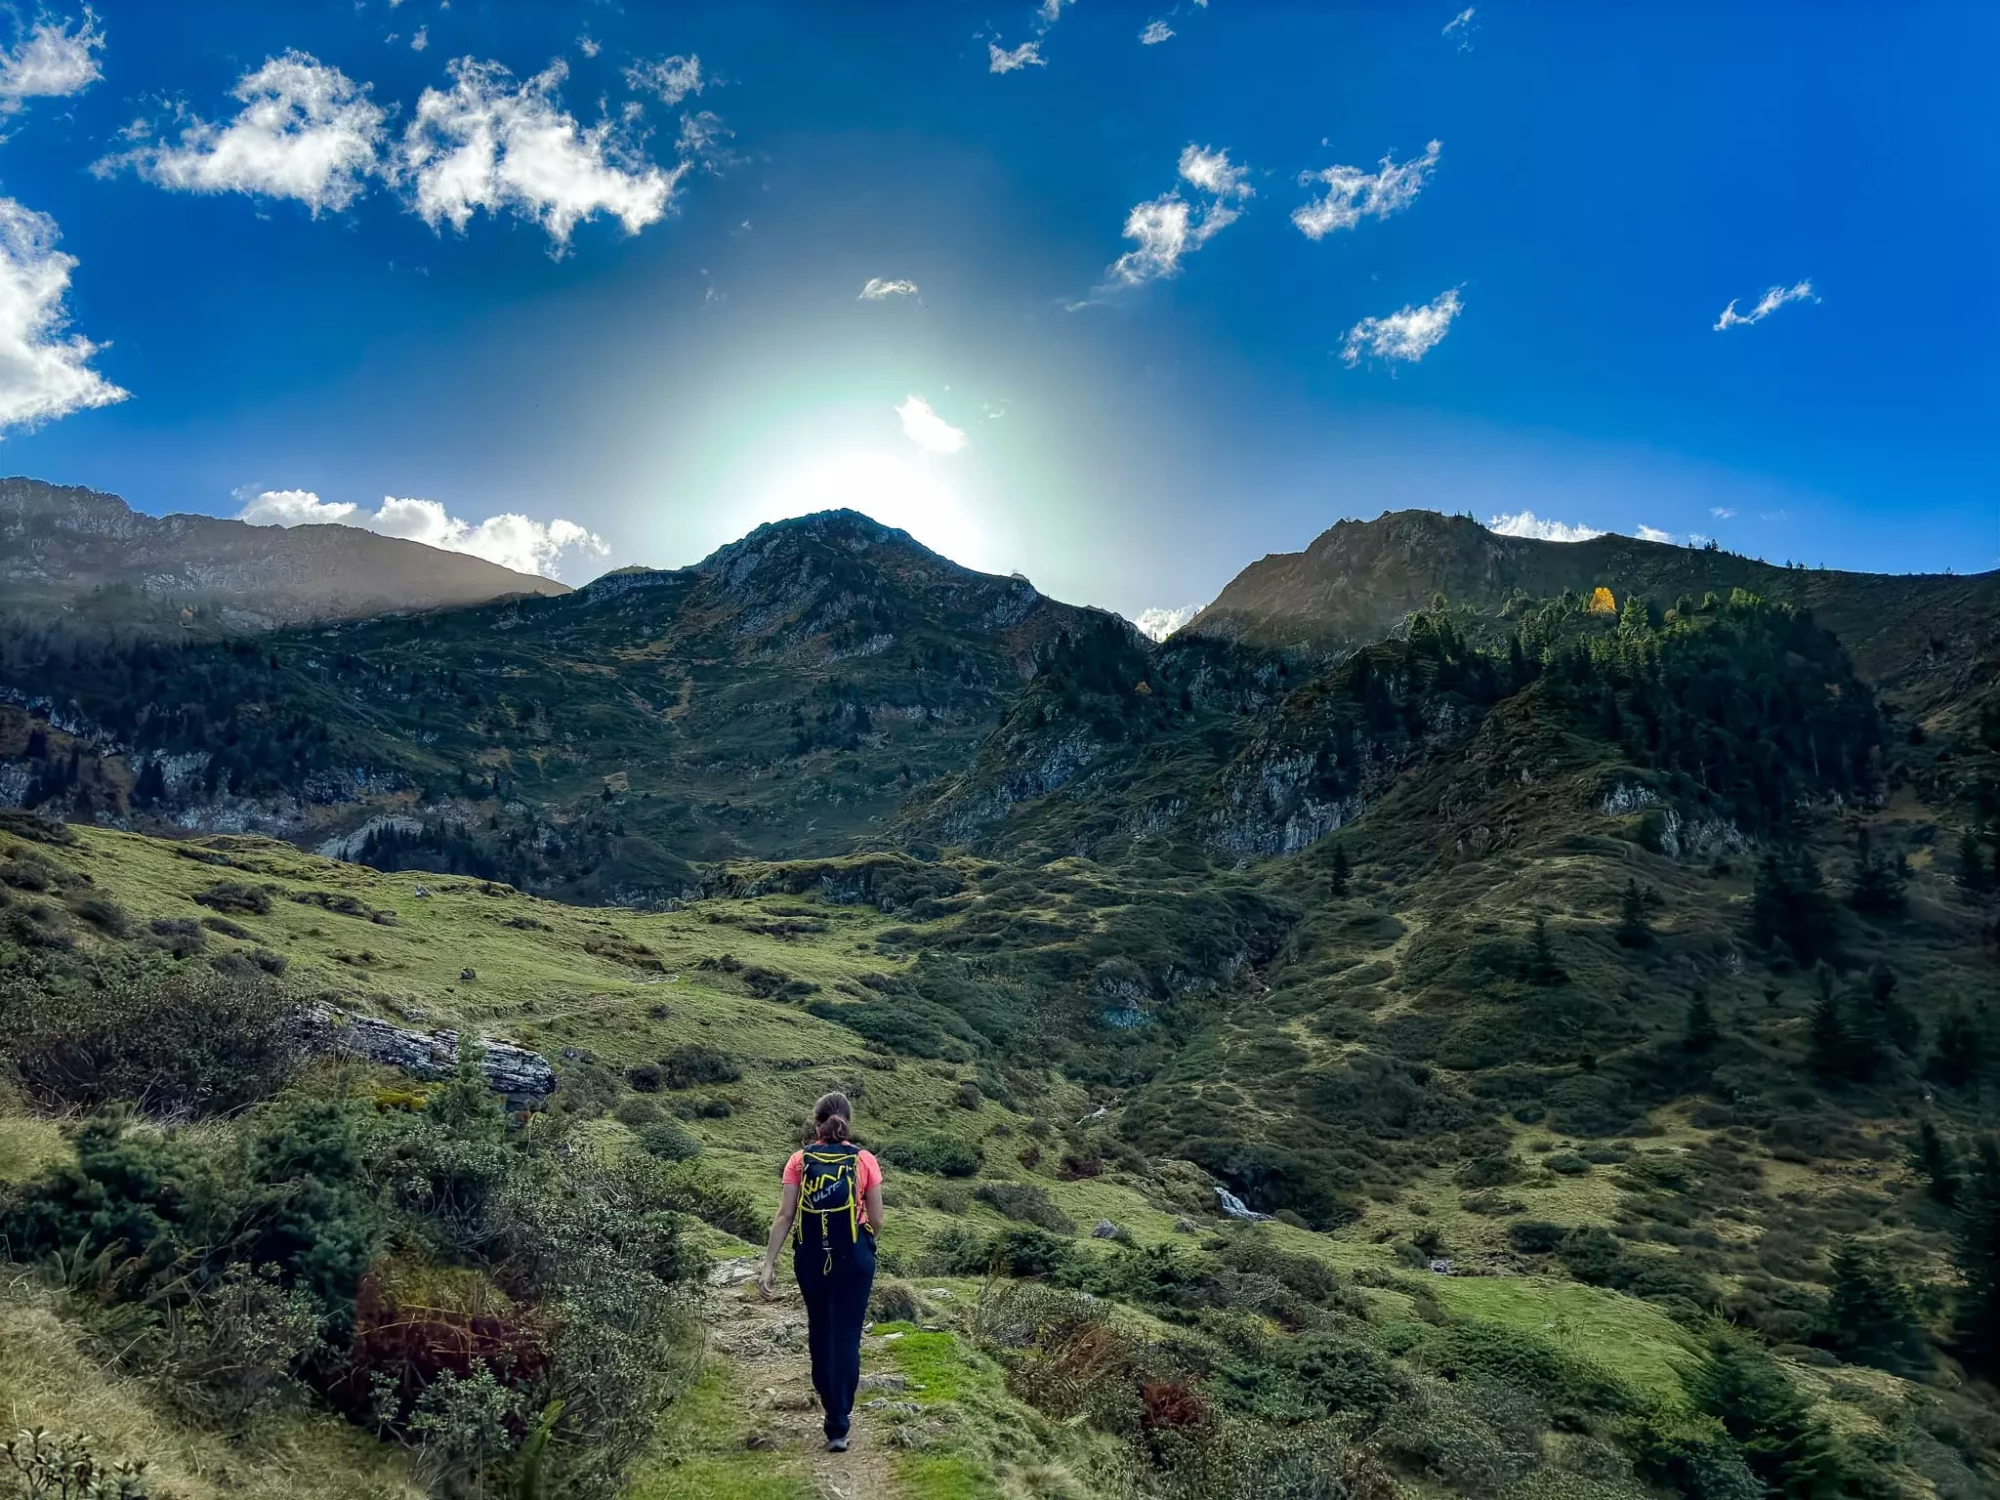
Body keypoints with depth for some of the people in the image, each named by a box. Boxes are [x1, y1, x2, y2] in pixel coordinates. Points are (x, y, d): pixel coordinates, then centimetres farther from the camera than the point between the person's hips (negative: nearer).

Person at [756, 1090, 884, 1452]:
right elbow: (877, 1221, -2)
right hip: (853, 1258, -2)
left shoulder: (799, 1161, -2)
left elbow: (784, 1215, -7)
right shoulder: (865, 1161, -5)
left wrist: (769, 1264, -5)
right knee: (846, 1337, 5)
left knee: (819, 1331, 21)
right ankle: (838, 1426, 3)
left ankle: (832, 1406, 37)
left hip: (811, 1257, 2)